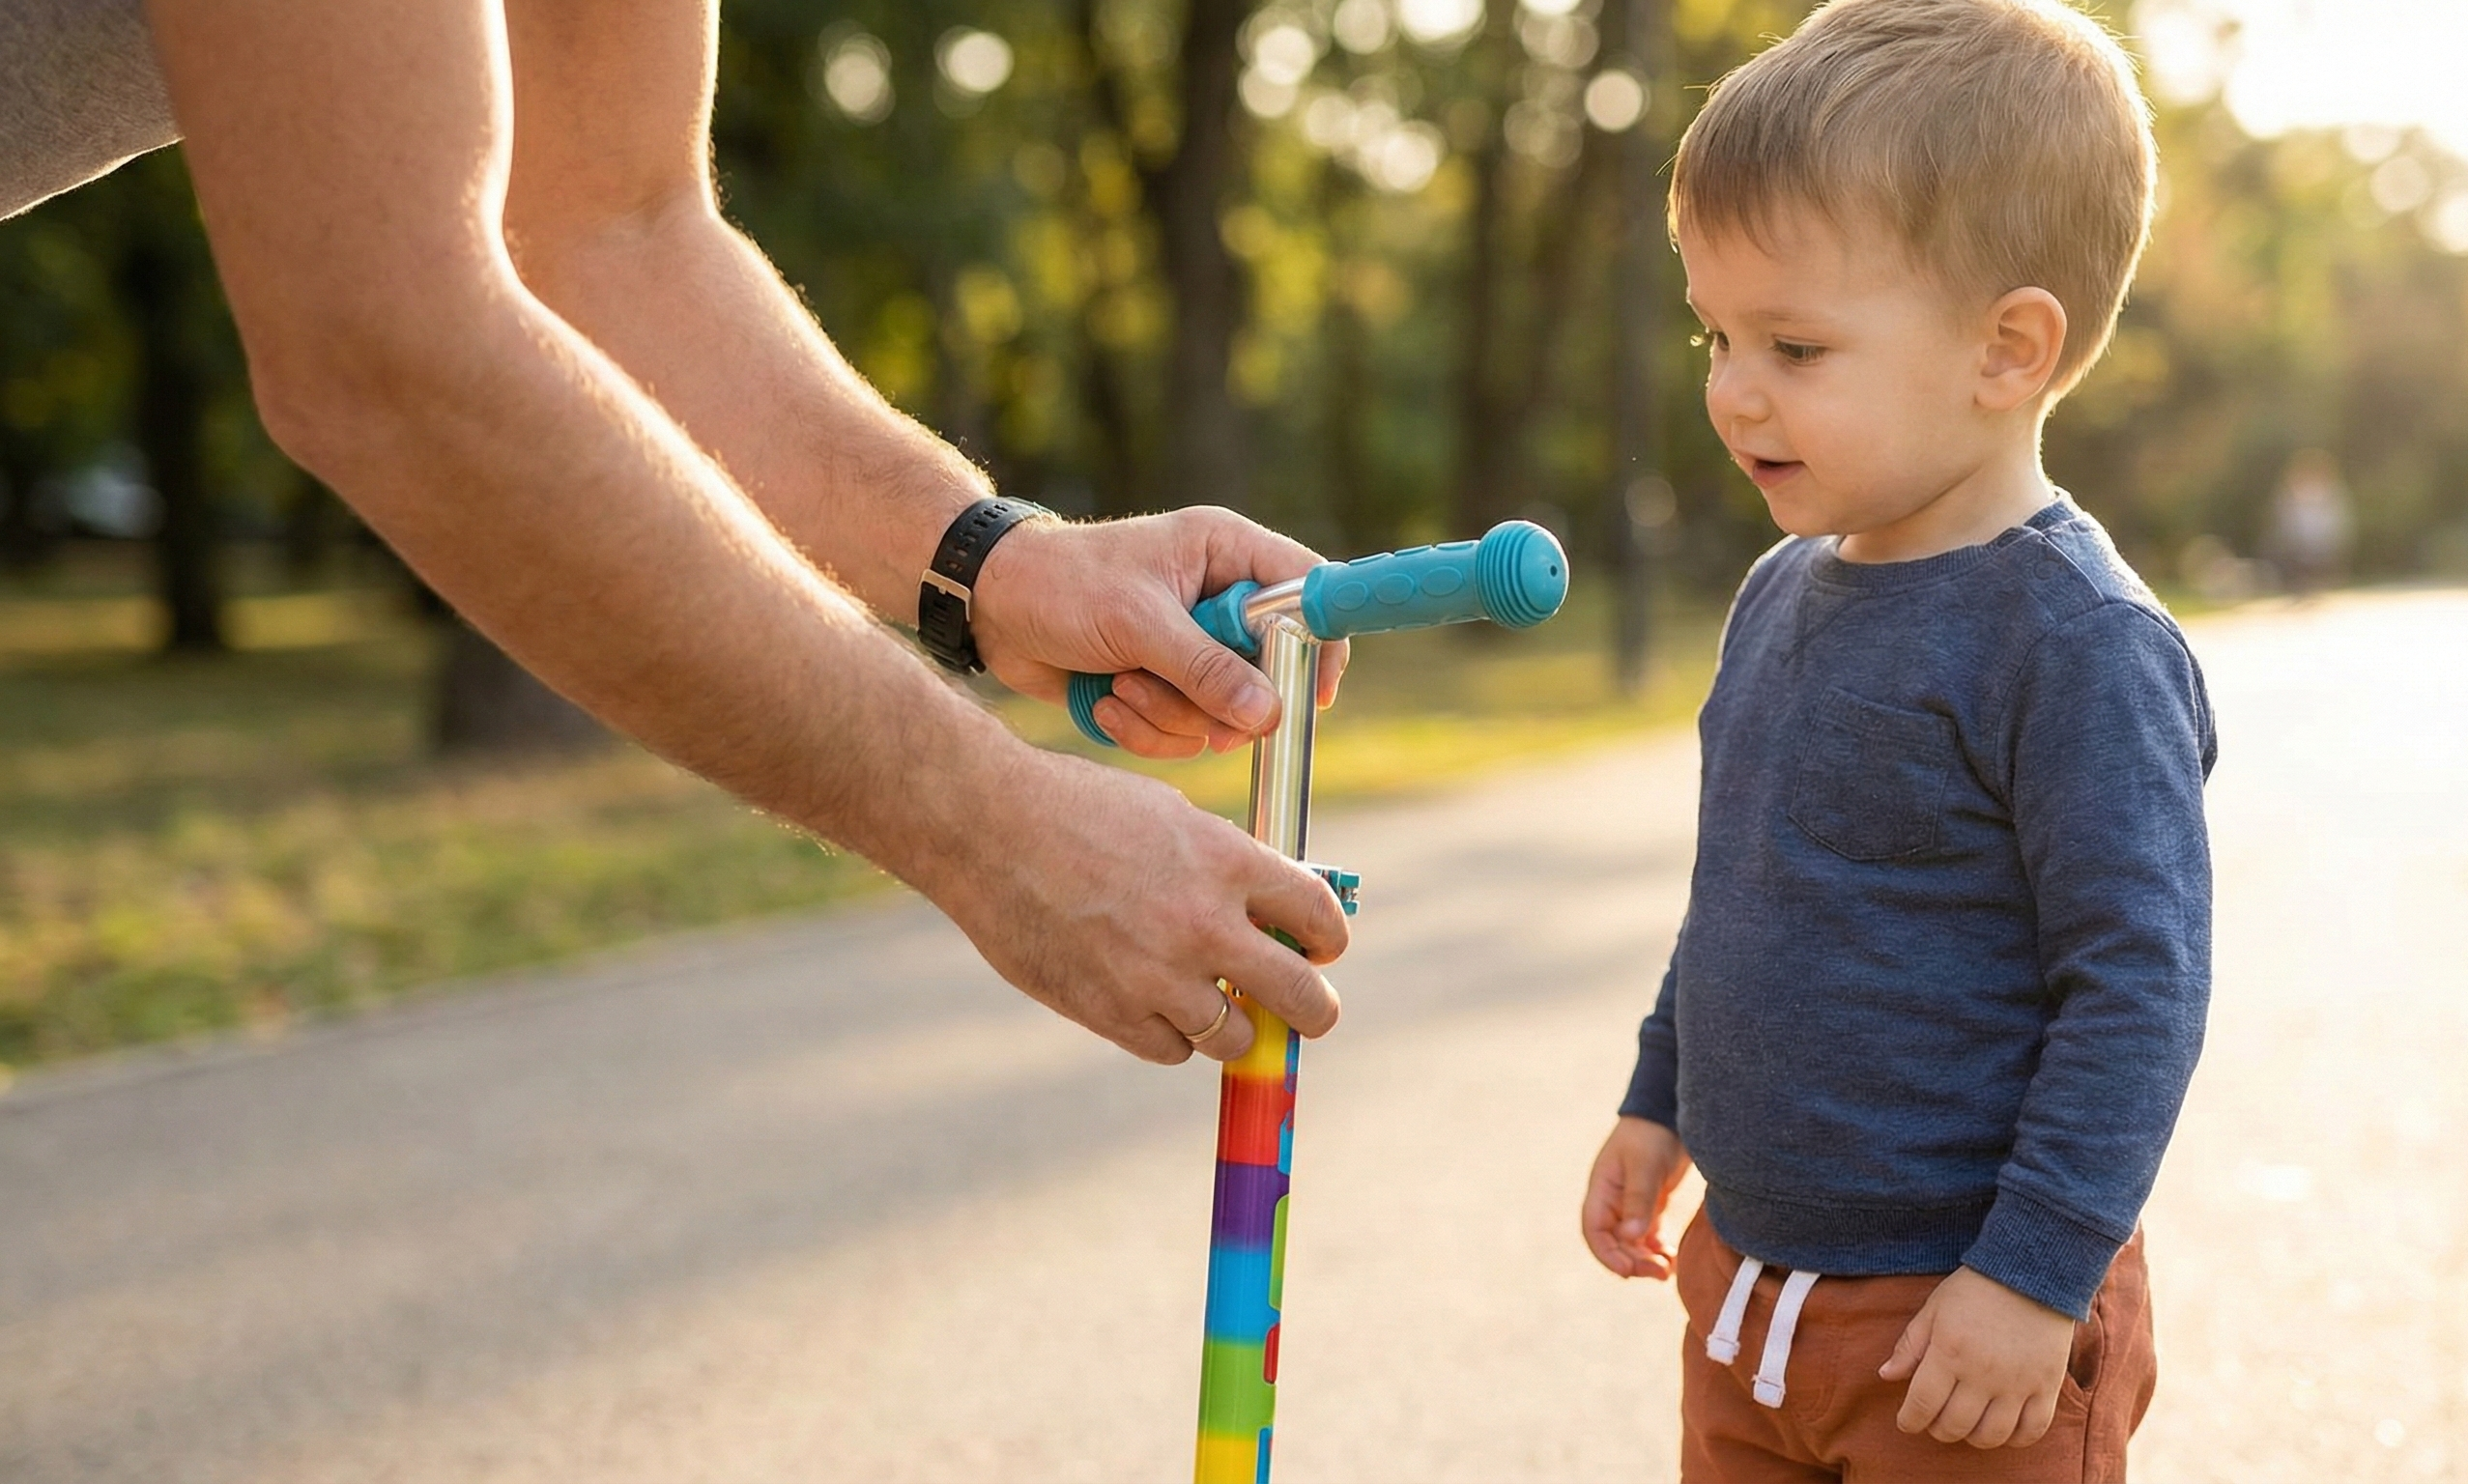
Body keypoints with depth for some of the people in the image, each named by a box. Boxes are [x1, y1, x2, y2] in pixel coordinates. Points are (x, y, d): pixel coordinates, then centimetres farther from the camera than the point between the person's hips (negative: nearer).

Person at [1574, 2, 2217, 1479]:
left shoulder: (2078, 642, -20)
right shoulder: (1782, 593, 6)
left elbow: (2141, 984, -20)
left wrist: (2035, 1274, -21)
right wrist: (1659, 1105, 21)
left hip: (1963, 1323, -8)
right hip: (1745, 1285, 8)